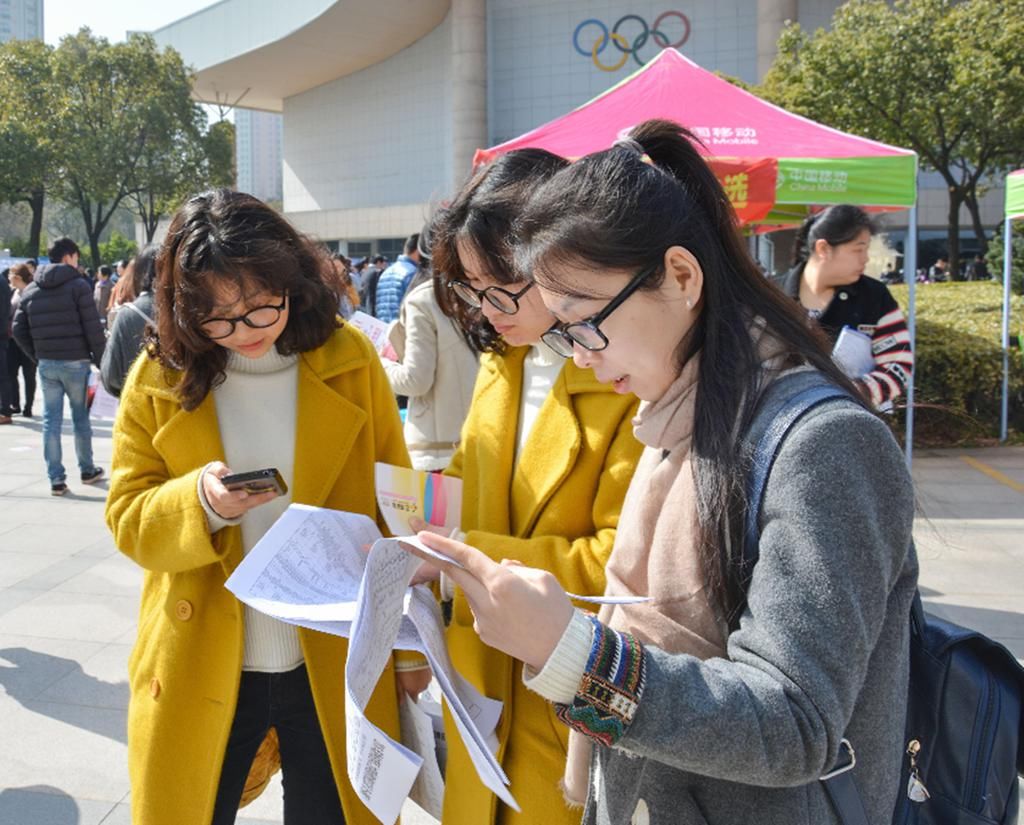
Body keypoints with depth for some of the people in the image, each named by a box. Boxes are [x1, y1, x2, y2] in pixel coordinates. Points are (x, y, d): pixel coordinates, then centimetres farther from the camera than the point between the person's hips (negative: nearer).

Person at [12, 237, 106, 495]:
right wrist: (101, 360, -6)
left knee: (51, 420, 6)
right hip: (75, 362, -4)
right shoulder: (78, 285, -7)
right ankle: (87, 470, 22)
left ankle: (56, 479, 5)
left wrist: (37, 357, 16)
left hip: (46, 364, 4)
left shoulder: (30, 290, 9)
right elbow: (93, 328, -13)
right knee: (81, 417, 10)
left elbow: (19, 330, 8)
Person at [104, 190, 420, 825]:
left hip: (335, 668, 0)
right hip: (200, 671, 1)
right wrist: (200, 503, -24)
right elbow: (128, 519, -2)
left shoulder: (350, 360, -5)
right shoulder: (159, 378, -3)